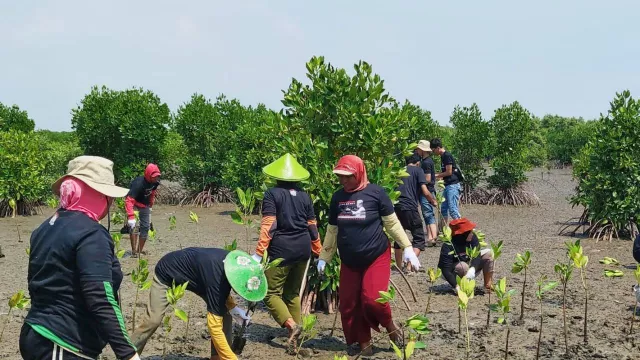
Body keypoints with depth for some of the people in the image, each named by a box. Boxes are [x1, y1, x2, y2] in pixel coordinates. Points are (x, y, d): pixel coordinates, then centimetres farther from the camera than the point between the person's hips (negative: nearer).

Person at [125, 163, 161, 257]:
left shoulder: (155, 182, -13)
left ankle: (139, 251, 18)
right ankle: (134, 251, -18)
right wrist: (131, 216, -53)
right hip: (134, 204, -7)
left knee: (145, 227, 5)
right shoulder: (139, 183, -36)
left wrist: (150, 206, 17)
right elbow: (129, 200, -43)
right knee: (133, 225, -22)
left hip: (145, 205, 7)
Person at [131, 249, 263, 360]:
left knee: (224, 311, -6)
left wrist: (233, 308, -14)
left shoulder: (232, 262, -21)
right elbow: (214, 326, -38)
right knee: (153, 320, -17)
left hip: (194, 272, 7)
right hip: (167, 273, -7)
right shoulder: (216, 278, -41)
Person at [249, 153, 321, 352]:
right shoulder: (305, 196, 9)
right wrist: (319, 253, 20)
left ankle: (291, 325, -20)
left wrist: (259, 253, -14)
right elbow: (312, 227, 11)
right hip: (303, 249, 6)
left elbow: (268, 226, -14)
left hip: (281, 249, -6)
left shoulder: (272, 194, -6)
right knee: (293, 292, 17)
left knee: (271, 293, 2)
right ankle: (294, 337, 17)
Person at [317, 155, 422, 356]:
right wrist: (323, 258, 14)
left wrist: (407, 248, -6)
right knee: (349, 305, 4)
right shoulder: (337, 197, 3)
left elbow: (392, 223, -3)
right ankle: (364, 343, 22)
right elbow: (332, 231, 13)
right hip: (349, 262, 4)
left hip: (376, 257, -4)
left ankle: (389, 325, 14)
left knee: (373, 299, -17)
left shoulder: (375, 192, -8)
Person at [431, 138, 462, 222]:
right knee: (443, 208, 12)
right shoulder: (443, 156, 16)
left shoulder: (447, 155, -13)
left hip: (453, 185, -10)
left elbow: (449, 172, -16)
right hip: (447, 185, 10)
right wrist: (437, 175, 6)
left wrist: (436, 175, -7)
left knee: (452, 209, -13)